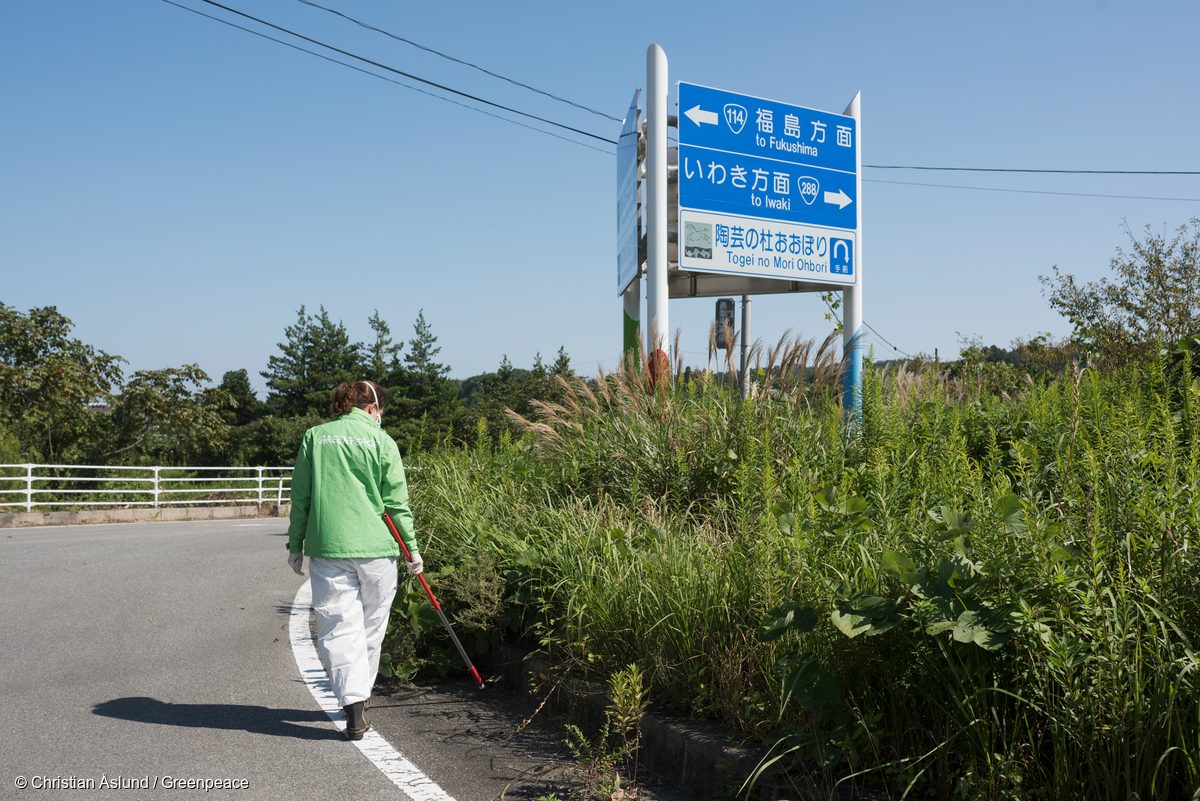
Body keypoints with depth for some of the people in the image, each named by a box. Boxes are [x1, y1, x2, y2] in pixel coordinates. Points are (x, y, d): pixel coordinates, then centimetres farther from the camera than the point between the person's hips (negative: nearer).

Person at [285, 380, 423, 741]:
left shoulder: (314, 437, 7)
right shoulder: (381, 441, 1)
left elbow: (300, 497, 8)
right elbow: (396, 502, 0)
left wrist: (295, 545, 15)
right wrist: (412, 547, 7)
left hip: (327, 548, 1)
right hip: (375, 548, -1)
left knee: (339, 627, 0)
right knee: (371, 626, 16)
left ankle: (353, 702, -13)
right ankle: (360, 694, 29)